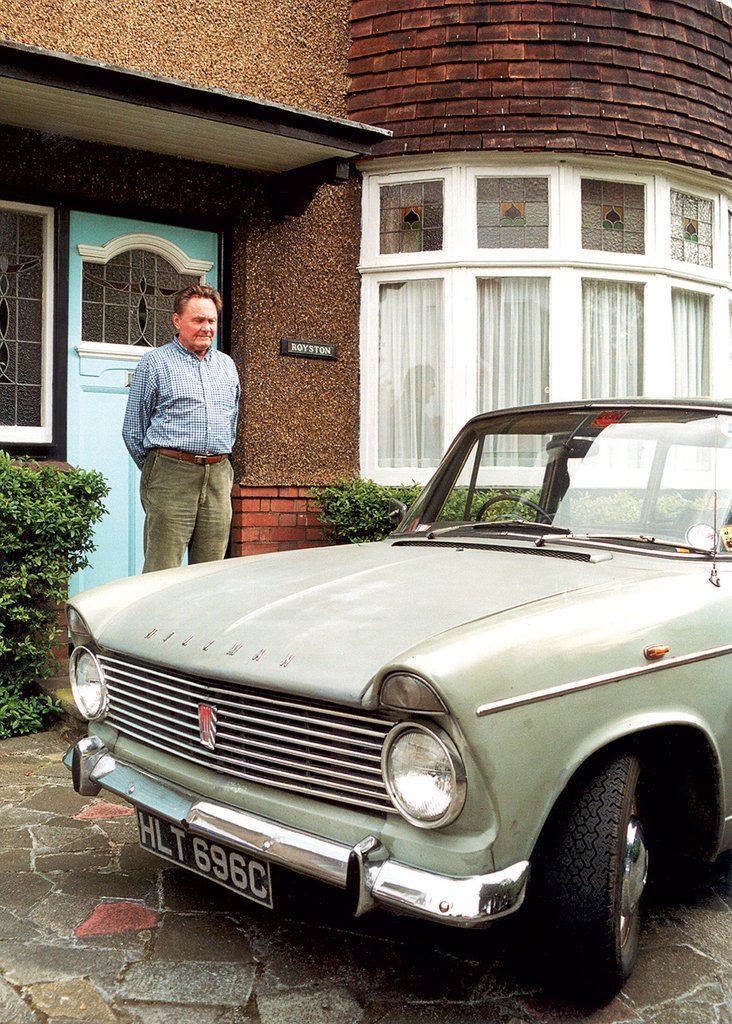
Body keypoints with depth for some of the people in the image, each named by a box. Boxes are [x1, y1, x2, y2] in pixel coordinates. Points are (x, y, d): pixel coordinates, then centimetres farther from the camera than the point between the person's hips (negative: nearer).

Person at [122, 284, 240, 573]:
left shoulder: (227, 365, 18)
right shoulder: (155, 362, 3)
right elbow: (133, 430, 5)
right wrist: (156, 468, 6)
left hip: (219, 476, 5)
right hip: (171, 475, -5)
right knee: (162, 572, -8)